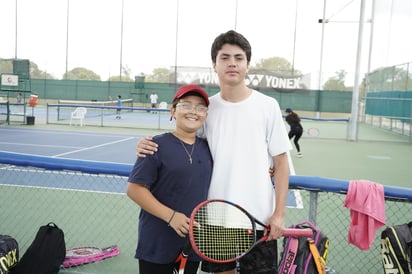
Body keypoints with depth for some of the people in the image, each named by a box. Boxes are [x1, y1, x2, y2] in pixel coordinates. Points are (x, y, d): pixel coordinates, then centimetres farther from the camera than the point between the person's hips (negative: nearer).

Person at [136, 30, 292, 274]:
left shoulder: (268, 106, -2)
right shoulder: (206, 108, 3)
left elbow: (281, 162, 0)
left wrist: (279, 212, -7)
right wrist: (150, 147, -9)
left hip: (258, 219, -2)